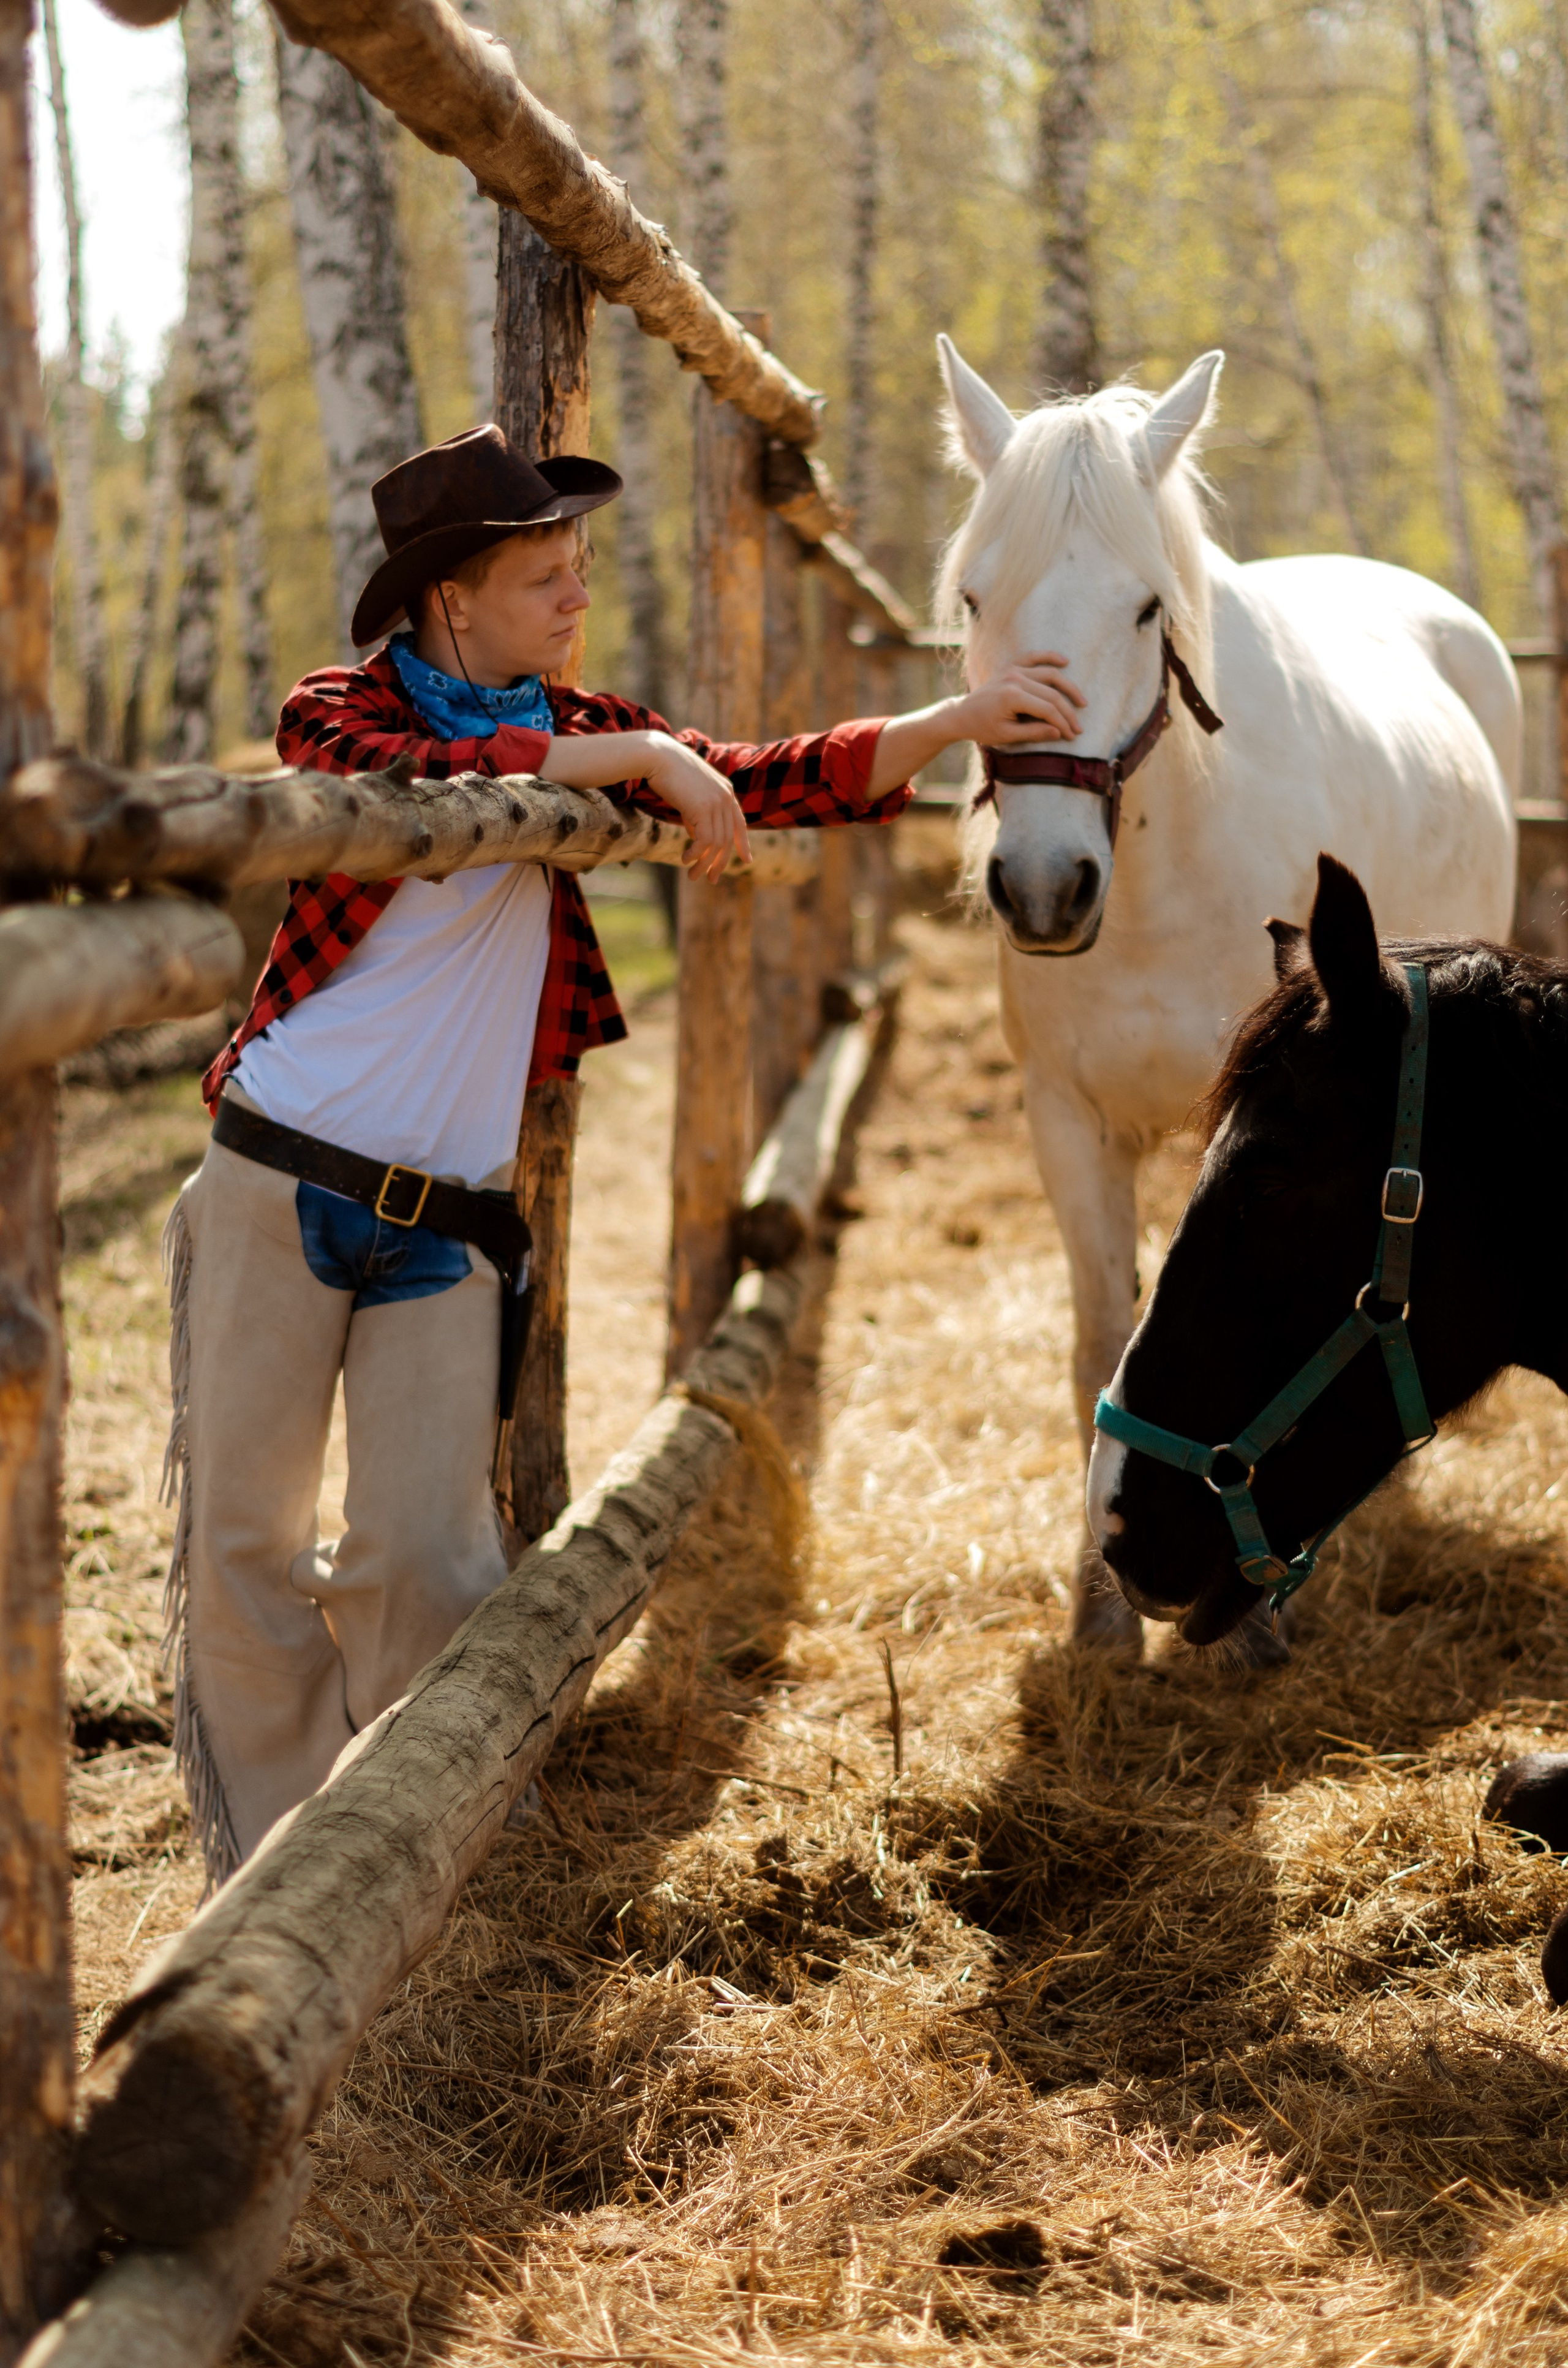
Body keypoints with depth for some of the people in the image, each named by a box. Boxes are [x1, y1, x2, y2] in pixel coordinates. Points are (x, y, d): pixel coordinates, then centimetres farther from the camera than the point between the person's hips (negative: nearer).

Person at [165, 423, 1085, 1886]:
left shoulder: (573, 731, 9)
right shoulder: (339, 712, -4)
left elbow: (769, 786, 5)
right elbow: (416, 782, -26)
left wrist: (955, 725, -5)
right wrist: (632, 760, -27)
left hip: (451, 1218, 3)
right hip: (282, 1181, -3)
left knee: (425, 1560, -3)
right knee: (241, 1541, 4)